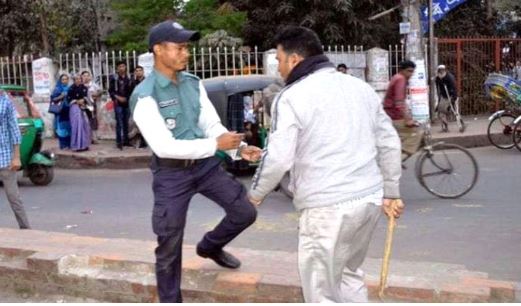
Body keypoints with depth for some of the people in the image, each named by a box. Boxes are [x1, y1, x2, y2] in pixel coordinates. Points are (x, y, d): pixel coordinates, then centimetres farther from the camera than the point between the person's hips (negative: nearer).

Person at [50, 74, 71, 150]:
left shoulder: (69, 89, 13)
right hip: (60, 111, -3)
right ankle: (63, 145, 0)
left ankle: (69, 144, 9)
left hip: (68, 111, 4)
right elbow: (53, 99, -3)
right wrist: (60, 97, -17)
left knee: (69, 127, 2)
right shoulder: (57, 89, 2)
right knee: (62, 128, -4)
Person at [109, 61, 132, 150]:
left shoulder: (129, 78, 10)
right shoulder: (114, 78, 0)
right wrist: (118, 97, -13)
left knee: (126, 122, 9)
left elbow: (131, 90, 13)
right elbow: (110, 90, -2)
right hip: (118, 103, -4)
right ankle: (119, 142, -3)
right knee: (119, 123, -6)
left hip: (127, 103, 4)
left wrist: (127, 98, -2)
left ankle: (126, 140, 16)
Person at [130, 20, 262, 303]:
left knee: (245, 212, 5)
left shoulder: (194, 83, 1)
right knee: (169, 246, 4)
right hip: (171, 173, -5)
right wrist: (216, 145, -26)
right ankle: (170, 300, 27)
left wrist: (239, 148, -14)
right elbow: (164, 146, -25)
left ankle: (210, 247, 35)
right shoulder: (144, 96, -19)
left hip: (205, 164, 5)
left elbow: (212, 124, 4)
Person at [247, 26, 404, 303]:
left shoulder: (292, 96, -7)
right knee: (349, 274, 26)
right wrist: (390, 193, 22)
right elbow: (389, 143, 15)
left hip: (327, 207, -7)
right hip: (370, 199, 8)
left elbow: (278, 157, -14)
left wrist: (256, 193, 3)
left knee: (322, 293, 5)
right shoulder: (360, 87, 14)